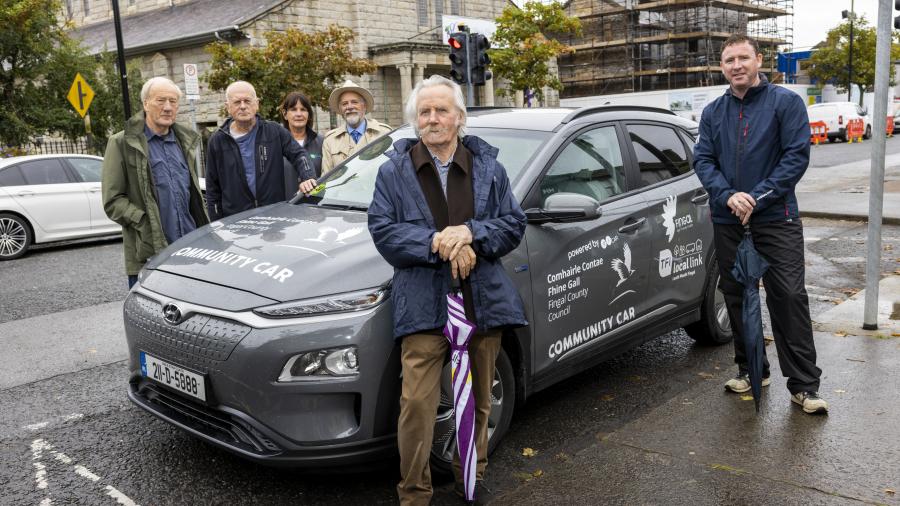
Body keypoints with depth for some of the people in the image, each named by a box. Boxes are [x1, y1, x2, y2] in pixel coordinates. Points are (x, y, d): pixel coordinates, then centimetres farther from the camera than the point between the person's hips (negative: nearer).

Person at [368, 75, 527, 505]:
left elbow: (514, 223, 5)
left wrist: (470, 233, -14)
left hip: (483, 300, 3)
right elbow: (382, 229, -5)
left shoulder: (488, 166, 8)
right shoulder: (394, 170, 2)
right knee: (417, 403, -7)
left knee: (478, 400, 15)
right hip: (424, 304, -2)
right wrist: (436, 243, -18)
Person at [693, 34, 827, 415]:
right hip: (727, 221, 5)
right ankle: (750, 369, 25)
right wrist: (729, 196, -14)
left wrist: (758, 198, -16)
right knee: (736, 296, 10)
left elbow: (797, 155, -9)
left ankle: (804, 385, -1)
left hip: (776, 217, -4)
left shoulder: (785, 102, -2)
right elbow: (702, 159, 3)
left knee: (789, 296, -8)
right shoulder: (713, 112, 10)